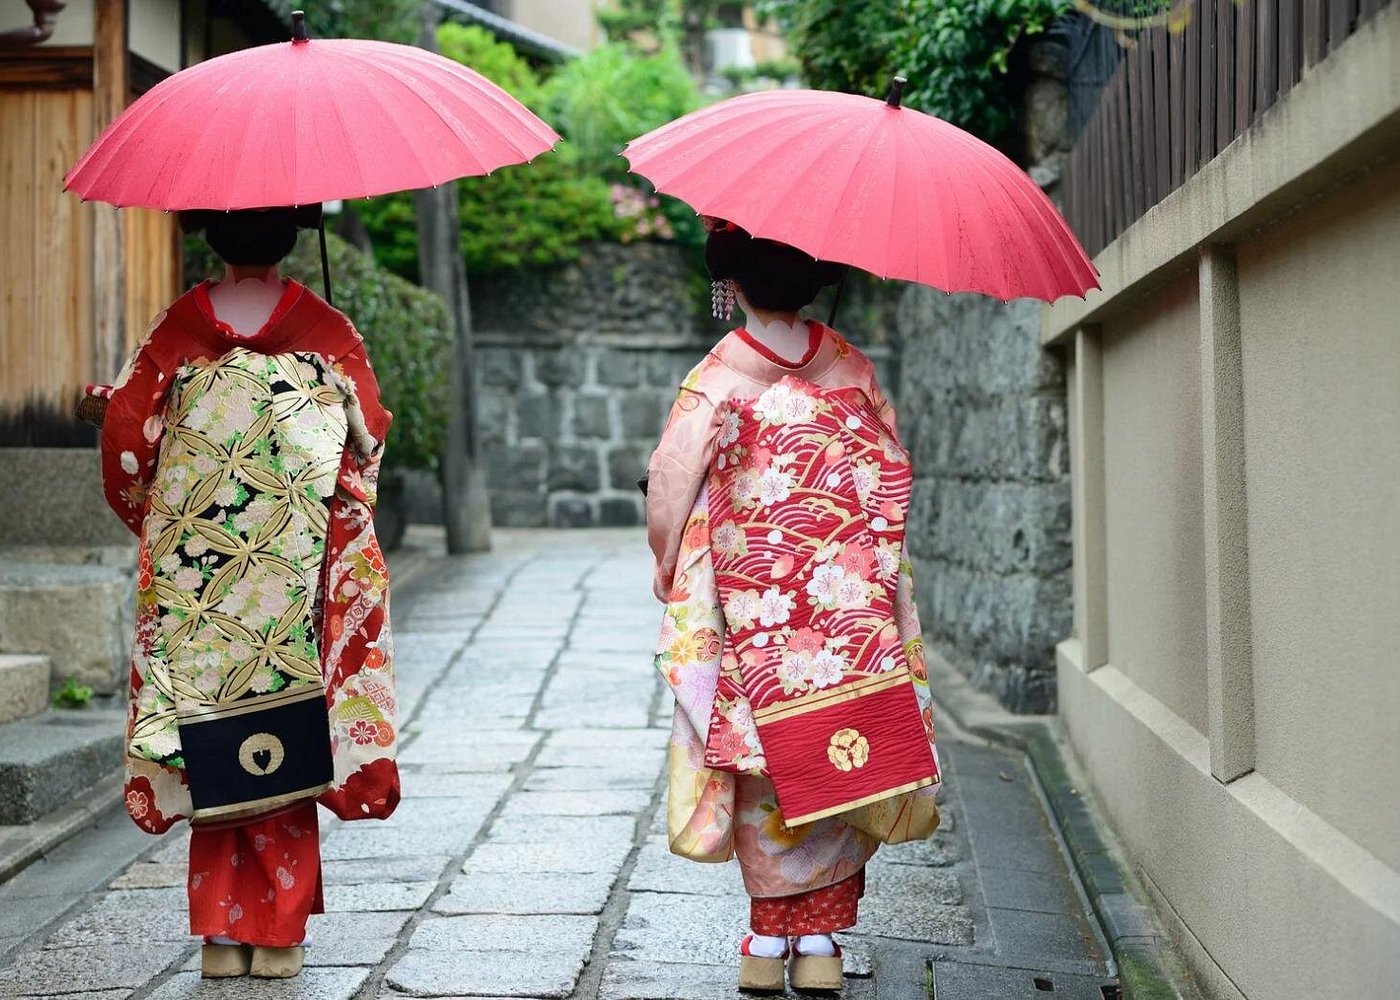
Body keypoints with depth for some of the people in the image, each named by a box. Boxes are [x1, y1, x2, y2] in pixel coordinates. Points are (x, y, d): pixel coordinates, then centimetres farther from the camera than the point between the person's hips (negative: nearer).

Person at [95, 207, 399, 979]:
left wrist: (152, 522, 16)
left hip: (194, 576, 1)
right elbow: (370, 433, 4)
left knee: (215, 750, 8)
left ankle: (220, 932, 10)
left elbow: (126, 437, 0)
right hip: (295, 570, -1)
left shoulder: (178, 329, -1)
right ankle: (277, 932, 9)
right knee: (285, 748, 6)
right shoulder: (325, 329, -2)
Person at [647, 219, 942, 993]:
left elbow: (669, 484, -12)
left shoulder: (716, 379, -7)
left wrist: (667, 567, 1)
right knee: (844, 767, 8)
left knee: (773, 770, 8)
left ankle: (771, 936, 13)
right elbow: (893, 472, 5)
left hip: (758, 611, -2)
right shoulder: (849, 367, 3)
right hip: (855, 604, 2)